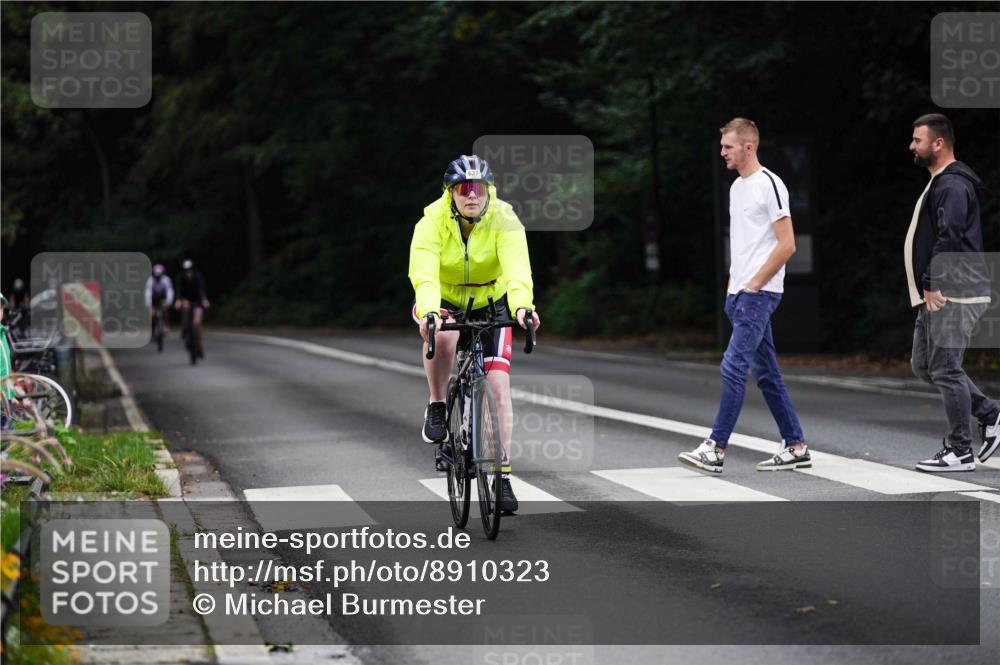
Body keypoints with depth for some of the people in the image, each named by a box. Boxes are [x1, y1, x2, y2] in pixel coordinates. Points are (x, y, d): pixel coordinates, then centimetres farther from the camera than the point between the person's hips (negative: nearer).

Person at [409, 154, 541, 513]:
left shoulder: (504, 221, -23)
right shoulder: (432, 222, -24)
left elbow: (517, 267, -39)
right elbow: (423, 272, -39)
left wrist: (522, 306, -59)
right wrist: (429, 312, -58)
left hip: (490, 303, 1)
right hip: (444, 302, -1)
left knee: (499, 386, -11)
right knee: (442, 336, -38)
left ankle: (503, 477, -5)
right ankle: (436, 407, -13)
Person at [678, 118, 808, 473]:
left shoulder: (769, 185, -11)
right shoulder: (737, 187, 17)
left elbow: (787, 245, -15)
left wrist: (753, 285, -14)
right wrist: (732, 286, 15)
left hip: (759, 293, -9)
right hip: (740, 292, 9)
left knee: (733, 366, -14)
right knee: (766, 372, 10)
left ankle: (715, 449, -14)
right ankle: (796, 447, 15)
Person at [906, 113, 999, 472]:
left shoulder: (952, 186, -14)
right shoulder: (938, 183, 20)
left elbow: (949, 239, -24)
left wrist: (931, 285, -21)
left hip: (953, 294, -11)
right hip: (935, 295, 11)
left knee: (944, 369, -7)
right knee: (924, 365, 14)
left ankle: (960, 452, 0)